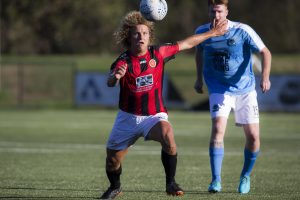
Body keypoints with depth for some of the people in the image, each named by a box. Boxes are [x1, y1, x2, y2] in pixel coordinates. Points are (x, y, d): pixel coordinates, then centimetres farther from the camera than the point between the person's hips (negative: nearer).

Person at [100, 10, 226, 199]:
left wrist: (211, 33, 13)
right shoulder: (123, 61, -14)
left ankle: (171, 183, -21)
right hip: (128, 117, 1)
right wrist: (116, 76, -58)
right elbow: (110, 83, -34)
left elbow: (186, 43, 7)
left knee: (168, 135, -34)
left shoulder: (158, 53, -6)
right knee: (112, 160, 8)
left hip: (154, 116, -1)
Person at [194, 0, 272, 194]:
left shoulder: (242, 31, -16)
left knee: (253, 136, -2)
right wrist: (199, 78, 17)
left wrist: (265, 77, -25)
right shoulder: (202, 32, -6)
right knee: (217, 129, -21)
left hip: (245, 89, 0)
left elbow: (265, 52, -11)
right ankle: (216, 180, -17)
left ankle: (246, 176, 24)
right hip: (219, 89, 1)